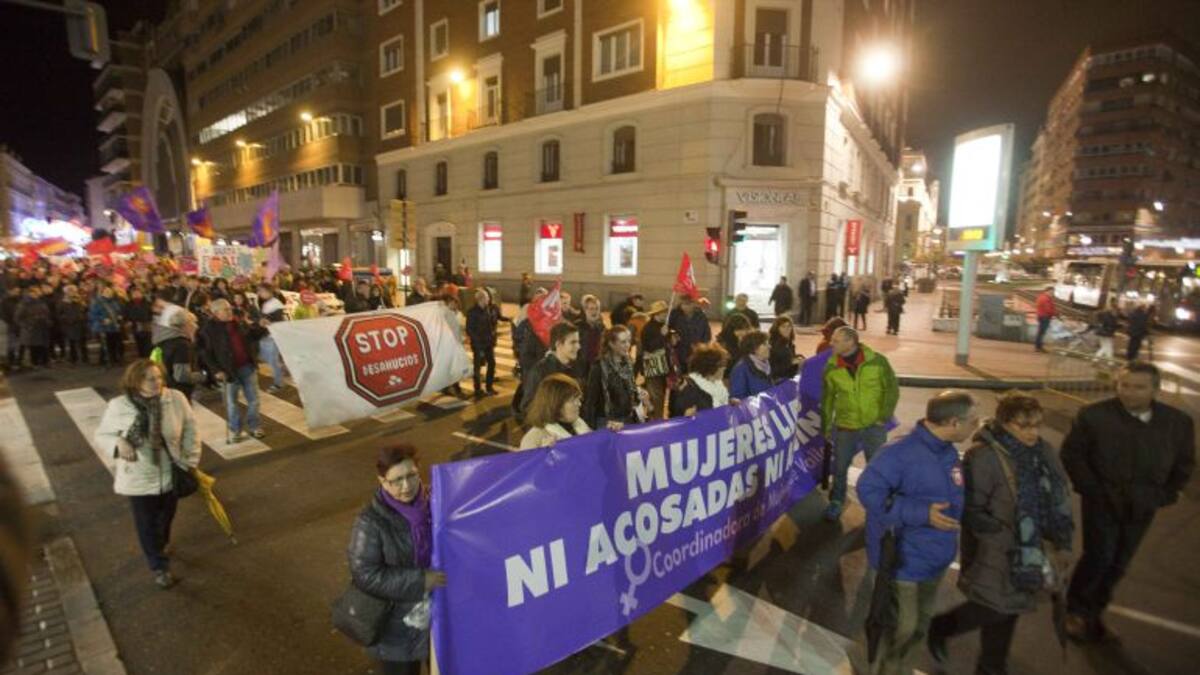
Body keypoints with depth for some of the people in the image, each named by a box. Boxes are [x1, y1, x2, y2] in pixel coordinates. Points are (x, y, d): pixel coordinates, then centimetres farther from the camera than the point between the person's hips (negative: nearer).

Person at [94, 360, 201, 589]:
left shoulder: (176, 399, -13)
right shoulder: (118, 406, -15)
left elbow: (190, 429, -4)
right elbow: (102, 435, -2)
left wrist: (191, 460, -6)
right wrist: (118, 443, -24)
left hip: (170, 473, 2)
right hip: (139, 478, -1)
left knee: (166, 518, 23)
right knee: (147, 524, 12)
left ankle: (161, 547, 53)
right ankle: (160, 566, 30)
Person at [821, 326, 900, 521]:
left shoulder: (877, 361, -13)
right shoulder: (831, 368, -7)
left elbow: (892, 390, -2)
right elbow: (827, 399, 2)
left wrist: (884, 417, -6)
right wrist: (826, 427, 3)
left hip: (874, 426, -1)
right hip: (844, 427, 1)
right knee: (839, 467, 10)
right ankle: (836, 502, 30)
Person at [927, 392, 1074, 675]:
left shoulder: (1043, 452, 0)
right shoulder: (983, 456, -22)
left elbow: (1059, 501, 8)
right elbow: (972, 511, -19)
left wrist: (1062, 544, 3)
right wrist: (1011, 542, -18)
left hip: (1030, 550, 6)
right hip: (995, 553, -6)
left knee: (1007, 611, 17)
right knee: (993, 609, -2)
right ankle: (940, 627, 27)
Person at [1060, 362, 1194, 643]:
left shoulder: (1178, 421, -3)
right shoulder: (1094, 415, -13)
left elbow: (1185, 463, 10)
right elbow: (1071, 453, -6)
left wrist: (1165, 495, 3)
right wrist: (1090, 488, -10)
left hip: (1142, 507, 4)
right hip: (1102, 502, -4)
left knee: (1118, 564, 12)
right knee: (1099, 556, -6)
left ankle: (1093, 615, 29)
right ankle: (1075, 610, 15)